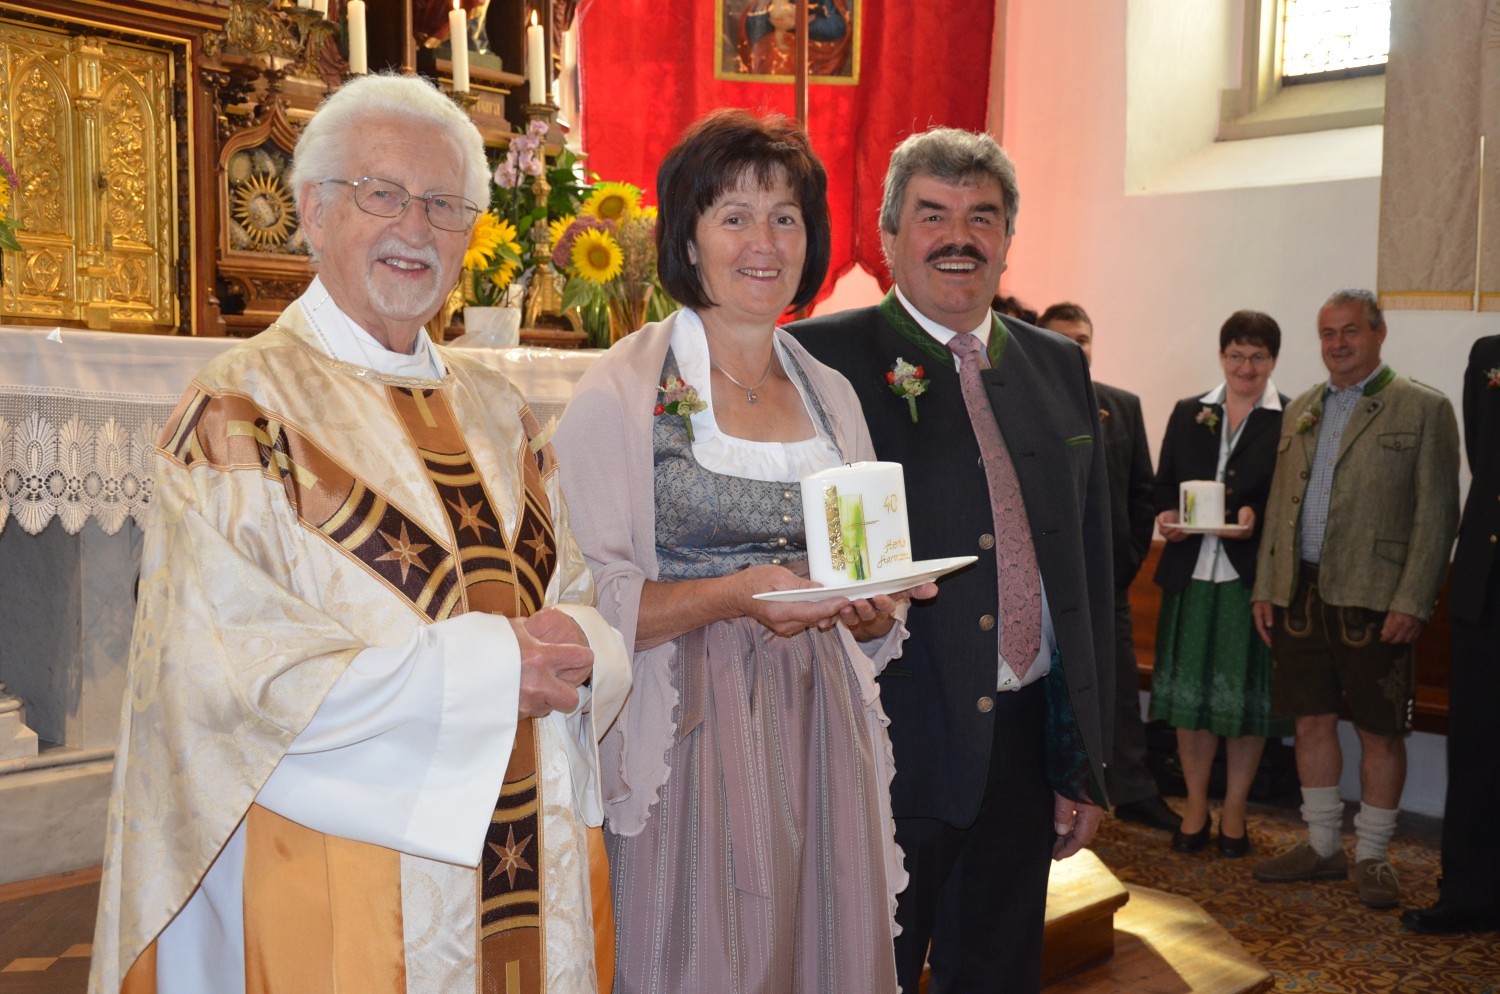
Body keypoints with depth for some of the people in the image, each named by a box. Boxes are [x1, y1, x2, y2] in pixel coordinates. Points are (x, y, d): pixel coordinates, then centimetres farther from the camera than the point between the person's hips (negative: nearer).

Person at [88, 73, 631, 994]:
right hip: (338, 870, -5)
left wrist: (580, 651, -12)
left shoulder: (499, 412, 10)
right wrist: (478, 667, -19)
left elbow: (576, 599, 12)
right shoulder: (240, 411, -9)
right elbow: (225, 668, -18)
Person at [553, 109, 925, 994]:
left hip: (819, 731, 5)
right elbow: (587, 603, -10)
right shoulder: (625, 389, -6)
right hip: (691, 739, -5)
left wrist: (873, 608, -5)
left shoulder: (832, 393, 11)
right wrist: (733, 596, -21)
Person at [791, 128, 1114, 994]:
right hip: (887, 748, -5)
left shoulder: (1060, 366, 9)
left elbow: (1093, 570, 10)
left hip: (1026, 748, 5)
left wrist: (1086, 762, 9)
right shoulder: (822, 359, -6)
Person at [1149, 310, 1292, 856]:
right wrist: (1166, 516, -11)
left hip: (1253, 576, -3)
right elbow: (1162, 485, 9)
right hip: (1191, 572, 3)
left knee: (1245, 696, 7)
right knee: (1188, 691, 8)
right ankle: (1195, 810, 23)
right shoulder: (1187, 413, 10)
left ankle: (1234, 814, 22)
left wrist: (1258, 518, -22)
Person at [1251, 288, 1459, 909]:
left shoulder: (1423, 409, -2)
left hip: (1373, 599, -5)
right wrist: (1265, 589, 10)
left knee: (1380, 733, 4)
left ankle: (1372, 857, 18)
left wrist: (1413, 603, -13)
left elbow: (1436, 515, -7)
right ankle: (1322, 847, 24)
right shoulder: (1299, 412, 14)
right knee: (1312, 722, 11)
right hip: (1300, 594, 5)